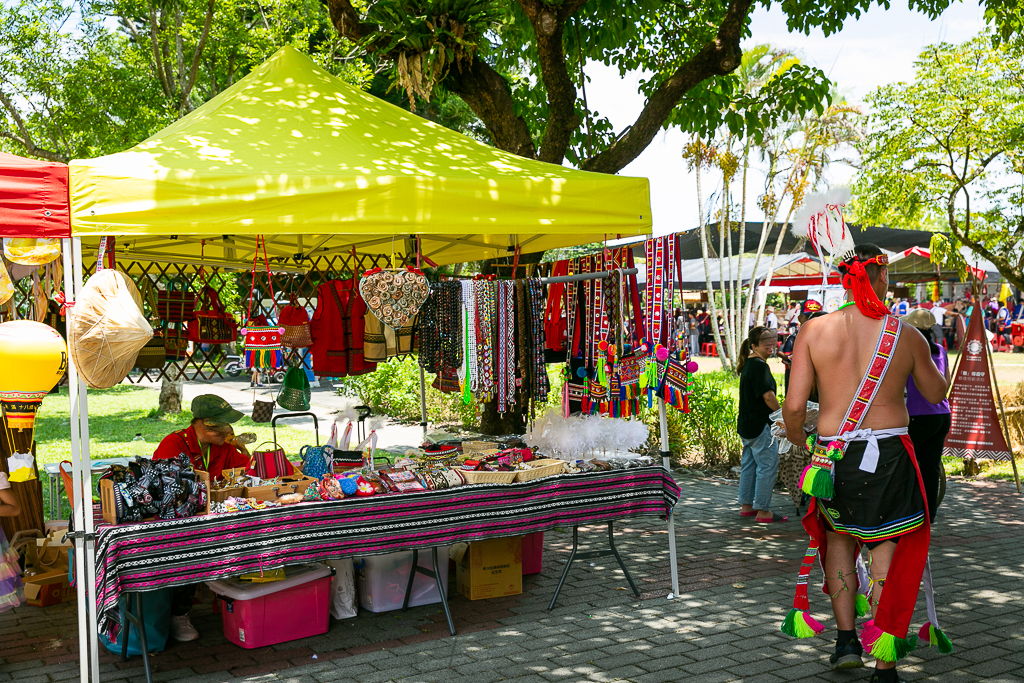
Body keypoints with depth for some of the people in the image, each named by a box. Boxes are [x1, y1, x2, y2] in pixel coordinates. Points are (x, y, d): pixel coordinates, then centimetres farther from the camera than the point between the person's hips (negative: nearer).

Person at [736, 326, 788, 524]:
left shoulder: (748, 365, 13)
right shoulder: (760, 366, -17)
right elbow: (768, 396, -20)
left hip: (745, 424, 10)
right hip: (760, 425, -10)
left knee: (748, 464, 15)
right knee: (768, 466, -4)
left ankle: (746, 506, 22)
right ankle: (763, 511, -2)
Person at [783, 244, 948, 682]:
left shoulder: (814, 330, -5)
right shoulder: (907, 335, -3)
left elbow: (794, 405, -9)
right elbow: (936, 394, 14)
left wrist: (797, 436, 12)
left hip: (834, 454, 1)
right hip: (889, 456, -1)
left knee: (838, 537, 24)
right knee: (888, 555, 7)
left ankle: (846, 640, 25)